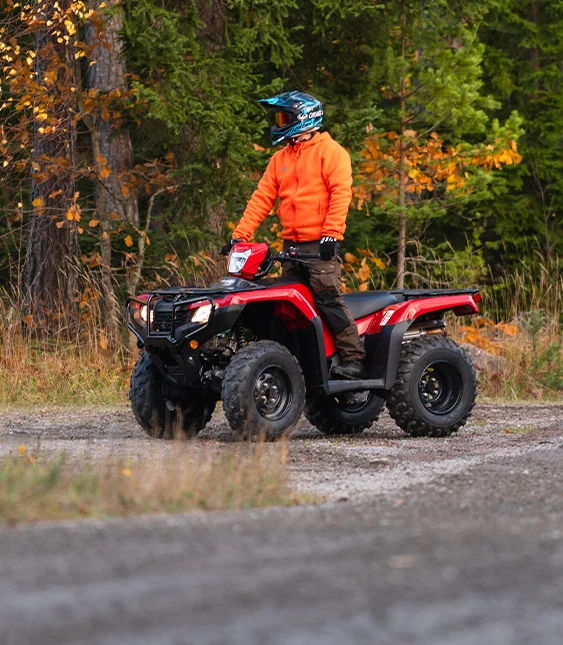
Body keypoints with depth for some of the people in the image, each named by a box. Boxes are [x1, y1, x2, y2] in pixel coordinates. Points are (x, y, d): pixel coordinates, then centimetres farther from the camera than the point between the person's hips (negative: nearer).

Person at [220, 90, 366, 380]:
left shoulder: (330, 151, -1)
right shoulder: (280, 159, 20)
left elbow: (341, 193, -11)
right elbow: (262, 198, 17)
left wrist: (331, 234, -21)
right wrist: (239, 236, 8)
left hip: (321, 245, -7)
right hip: (292, 245, 7)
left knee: (327, 298, -15)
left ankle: (354, 358, -14)